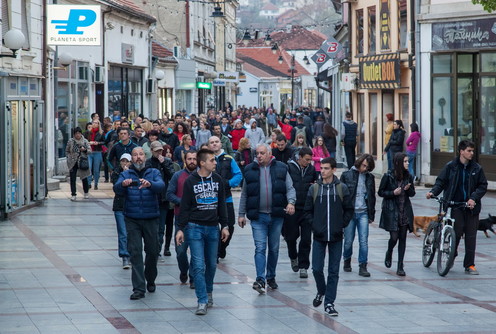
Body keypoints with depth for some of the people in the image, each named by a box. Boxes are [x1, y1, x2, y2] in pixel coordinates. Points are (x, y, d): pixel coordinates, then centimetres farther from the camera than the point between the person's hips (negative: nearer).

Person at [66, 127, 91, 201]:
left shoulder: (85, 141, 1)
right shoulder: (70, 141, 2)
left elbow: (90, 150, 1)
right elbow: (67, 151, 12)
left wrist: (85, 150, -19)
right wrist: (69, 157, -1)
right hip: (73, 163, 0)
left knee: (84, 178, 6)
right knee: (72, 179, -4)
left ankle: (86, 193, 24)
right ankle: (73, 194, 1)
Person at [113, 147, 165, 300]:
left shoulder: (154, 173, 5)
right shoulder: (126, 174, 7)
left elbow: (161, 186, -15)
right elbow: (117, 189, -11)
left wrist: (149, 184, -38)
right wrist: (123, 184, -36)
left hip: (151, 218, 0)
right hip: (132, 219, 0)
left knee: (153, 251, 8)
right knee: (135, 253, -6)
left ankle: (150, 280, 32)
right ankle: (138, 289, -7)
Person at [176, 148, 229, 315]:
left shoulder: (217, 180, 6)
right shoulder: (191, 181, -5)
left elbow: (222, 205, 13)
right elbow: (185, 207, -2)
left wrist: (224, 225, 8)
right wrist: (181, 229, -6)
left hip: (213, 228, 4)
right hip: (195, 228, -4)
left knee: (211, 264, 11)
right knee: (198, 265, -9)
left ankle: (208, 292, 33)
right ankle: (202, 301, -8)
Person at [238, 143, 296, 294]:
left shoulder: (281, 168, 3)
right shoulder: (250, 170, 5)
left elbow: (290, 188, 2)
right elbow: (244, 194, 10)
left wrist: (291, 202, -17)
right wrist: (241, 214, 7)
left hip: (276, 216, 1)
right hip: (258, 216, -1)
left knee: (274, 248, 11)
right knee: (260, 248, -11)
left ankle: (271, 277, 25)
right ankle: (260, 280, -16)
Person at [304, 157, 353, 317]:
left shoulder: (342, 188, 1)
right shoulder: (314, 188, 3)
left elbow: (349, 210, 7)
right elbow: (308, 211, 8)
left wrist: (341, 225, -2)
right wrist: (314, 225, -2)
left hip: (336, 237, -1)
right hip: (319, 237, 1)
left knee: (334, 271, 2)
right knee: (317, 268, -1)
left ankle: (329, 302, 8)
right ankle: (321, 291, 27)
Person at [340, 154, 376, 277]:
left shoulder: (370, 177, 8)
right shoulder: (347, 175, 0)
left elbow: (372, 197, 15)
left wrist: (371, 215, 12)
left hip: (363, 213, 2)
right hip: (349, 213, -1)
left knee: (364, 241, -6)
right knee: (348, 240, 5)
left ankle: (363, 267, -3)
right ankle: (347, 261, 28)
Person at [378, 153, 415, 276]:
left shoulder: (408, 176, 5)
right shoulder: (388, 176, -6)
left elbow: (413, 193, 13)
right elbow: (380, 192, -1)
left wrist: (408, 189, -9)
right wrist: (393, 193, -16)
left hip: (405, 212, 4)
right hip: (391, 211, -4)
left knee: (402, 239, 1)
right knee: (394, 237, -8)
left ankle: (400, 267, 6)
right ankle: (389, 254, 27)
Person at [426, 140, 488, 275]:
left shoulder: (477, 168, 4)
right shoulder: (451, 166, 1)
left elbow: (483, 186, 5)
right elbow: (441, 181, 4)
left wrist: (474, 198, -9)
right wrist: (433, 192, -13)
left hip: (471, 206, 2)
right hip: (455, 204, -2)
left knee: (471, 235, 0)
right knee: (457, 231, -12)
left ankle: (469, 265, 8)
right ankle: (452, 254, 17)